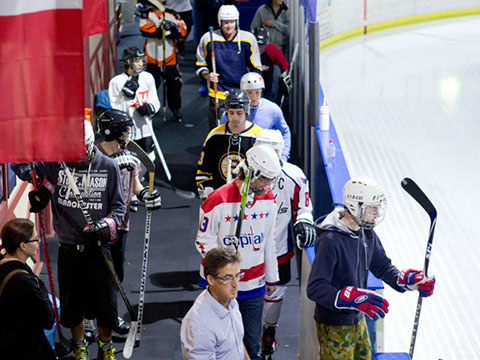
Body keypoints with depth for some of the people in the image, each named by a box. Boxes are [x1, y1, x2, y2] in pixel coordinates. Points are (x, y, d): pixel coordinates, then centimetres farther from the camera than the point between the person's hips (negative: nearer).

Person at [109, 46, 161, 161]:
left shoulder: (148, 78, 4)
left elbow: (155, 102, 9)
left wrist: (150, 107, -13)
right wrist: (128, 95, -23)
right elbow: (116, 111, -10)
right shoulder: (116, 82, -10)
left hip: (145, 131, 4)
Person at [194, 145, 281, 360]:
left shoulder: (268, 199, 2)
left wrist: (272, 278, 17)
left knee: (252, 342, 10)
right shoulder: (218, 201, -16)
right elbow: (204, 242, -8)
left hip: (254, 284, 4)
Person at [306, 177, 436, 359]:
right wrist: (354, 298, -41)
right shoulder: (330, 240, -26)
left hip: (358, 322, 8)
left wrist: (410, 279, -7)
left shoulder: (367, 233, 1)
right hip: (334, 328, -8)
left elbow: (382, 266, 13)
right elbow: (315, 288, -29)